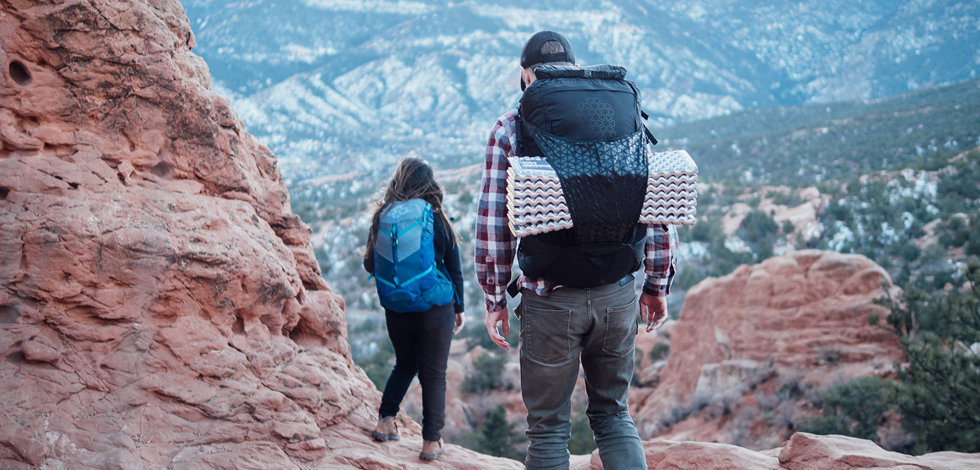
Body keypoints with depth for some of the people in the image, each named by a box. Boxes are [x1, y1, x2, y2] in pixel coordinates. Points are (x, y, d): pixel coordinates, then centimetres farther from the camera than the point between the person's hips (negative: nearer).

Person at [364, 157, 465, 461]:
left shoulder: (382, 219, -5)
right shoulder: (438, 221, -10)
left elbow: (370, 265, 6)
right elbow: (454, 271, -2)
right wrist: (459, 308, 11)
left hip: (397, 309, 3)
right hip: (436, 310, -3)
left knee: (404, 365, 25)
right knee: (434, 374, 8)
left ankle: (385, 421, 17)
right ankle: (431, 442, 11)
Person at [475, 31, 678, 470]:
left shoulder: (512, 127, 0)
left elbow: (493, 219, -4)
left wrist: (494, 298, 4)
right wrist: (657, 284, 13)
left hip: (551, 299, -3)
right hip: (617, 294, 3)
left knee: (548, 425, 10)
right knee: (613, 413, 18)